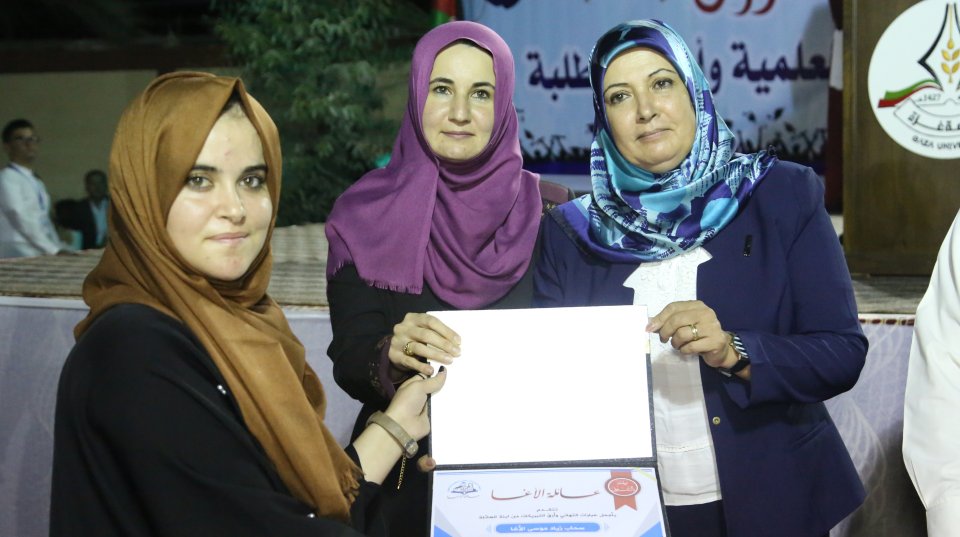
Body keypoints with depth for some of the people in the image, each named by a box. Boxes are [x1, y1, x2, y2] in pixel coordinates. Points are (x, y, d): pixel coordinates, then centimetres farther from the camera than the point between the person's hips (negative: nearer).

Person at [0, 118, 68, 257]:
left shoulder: (36, 182, 20)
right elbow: (21, 220, -14)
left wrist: (61, 250, 5)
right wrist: (54, 250, -19)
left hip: (42, 256, 7)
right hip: (19, 257, -7)